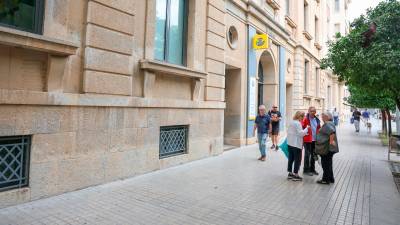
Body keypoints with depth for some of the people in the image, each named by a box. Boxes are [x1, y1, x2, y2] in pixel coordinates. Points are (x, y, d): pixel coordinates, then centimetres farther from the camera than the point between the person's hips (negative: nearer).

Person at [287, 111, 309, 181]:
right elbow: (301, 133, -18)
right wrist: (307, 128, -6)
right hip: (296, 144, -9)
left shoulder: (291, 122, 11)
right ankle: (295, 175, 4)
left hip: (290, 143, 9)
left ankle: (290, 173, 20)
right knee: (297, 160, 1)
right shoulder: (298, 123, -16)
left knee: (290, 159, 12)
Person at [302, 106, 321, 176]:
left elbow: (319, 129, 17)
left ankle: (312, 169, 27)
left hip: (315, 140, 6)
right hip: (307, 140, -6)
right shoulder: (305, 119, -9)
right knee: (307, 155, 0)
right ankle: (306, 170, 9)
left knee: (313, 155, 14)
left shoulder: (317, 120, 10)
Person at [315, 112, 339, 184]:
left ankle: (326, 179, 6)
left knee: (326, 164, -2)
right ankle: (330, 179, 27)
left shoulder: (327, 124, -18)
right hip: (328, 148, 11)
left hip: (327, 148, -11)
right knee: (328, 163, 18)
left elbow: (332, 132, -34)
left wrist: (331, 141, -28)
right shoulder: (328, 123, 16)